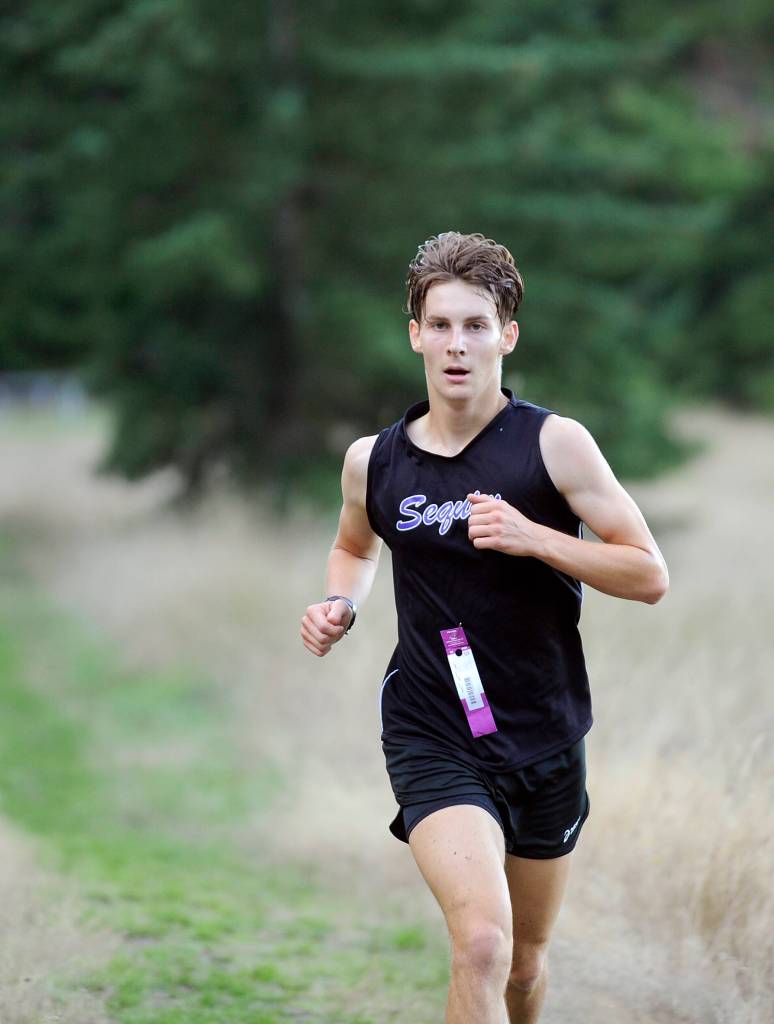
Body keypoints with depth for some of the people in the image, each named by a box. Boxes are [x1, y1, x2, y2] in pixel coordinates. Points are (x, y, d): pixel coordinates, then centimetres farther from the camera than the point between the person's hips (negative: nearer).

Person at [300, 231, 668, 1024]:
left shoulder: (554, 444, -7)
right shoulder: (372, 462, 1)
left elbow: (649, 575, -9)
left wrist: (533, 538, -21)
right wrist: (339, 605, 2)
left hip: (546, 741, 1)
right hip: (433, 741, -1)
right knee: (481, 944, -24)